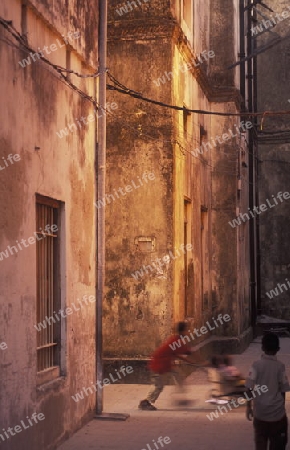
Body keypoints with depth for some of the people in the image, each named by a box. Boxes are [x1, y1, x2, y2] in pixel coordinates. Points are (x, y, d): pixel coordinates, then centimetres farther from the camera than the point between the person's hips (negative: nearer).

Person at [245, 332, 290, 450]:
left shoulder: (256, 365, -8)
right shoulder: (280, 366, -8)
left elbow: (250, 388, -6)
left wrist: (248, 407, 7)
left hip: (260, 412, 1)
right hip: (277, 412, -1)